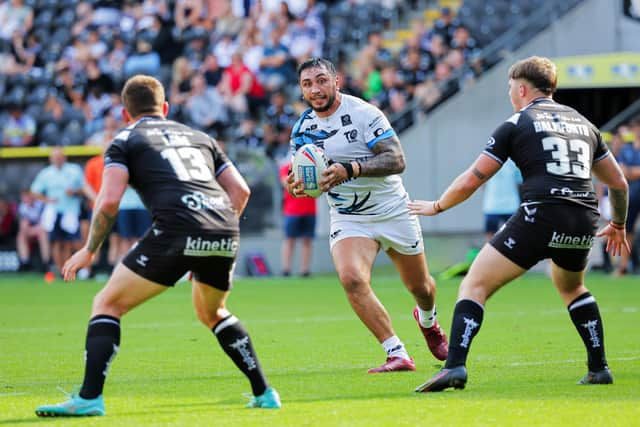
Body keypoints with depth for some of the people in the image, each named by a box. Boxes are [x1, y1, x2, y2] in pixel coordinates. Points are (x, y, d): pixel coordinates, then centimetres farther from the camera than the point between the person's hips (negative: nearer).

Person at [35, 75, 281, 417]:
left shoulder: (125, 141, 15)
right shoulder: (199, 138, 30)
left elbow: (109, 200, 0)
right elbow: (240, 190, 22)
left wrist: (89, 250, 12)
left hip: (177, 231, -5)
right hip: (225, 233, 5)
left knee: (107, 304, 8)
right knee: (212, 314, 32)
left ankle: (89, 398, -6)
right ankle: (263, 393, 26)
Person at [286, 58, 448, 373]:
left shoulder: (363, 113, -17)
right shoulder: (302, 128, -2)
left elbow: (396, 160, -24)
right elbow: (302, 177, 9)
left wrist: (350, 170, -38)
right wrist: (295, 186, -16)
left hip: (393, 212, -2)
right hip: (348, 218, 2)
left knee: (420, 287, 14)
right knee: (351, 279, -26)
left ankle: (427, 320, 52)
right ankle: (397, 355, -21)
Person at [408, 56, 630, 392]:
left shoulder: (515, 125, 7)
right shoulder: (582, 123, 22)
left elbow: (470, 181, 6)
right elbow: (618, 182, 27)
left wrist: (436, 206, 23)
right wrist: (618, 224, 44)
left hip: (540, 217, -6)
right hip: (583, 223, 6)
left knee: (474, 286, 1)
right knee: (571, 288, 34)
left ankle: (454, 366, -17)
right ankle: (599, 368, 28)